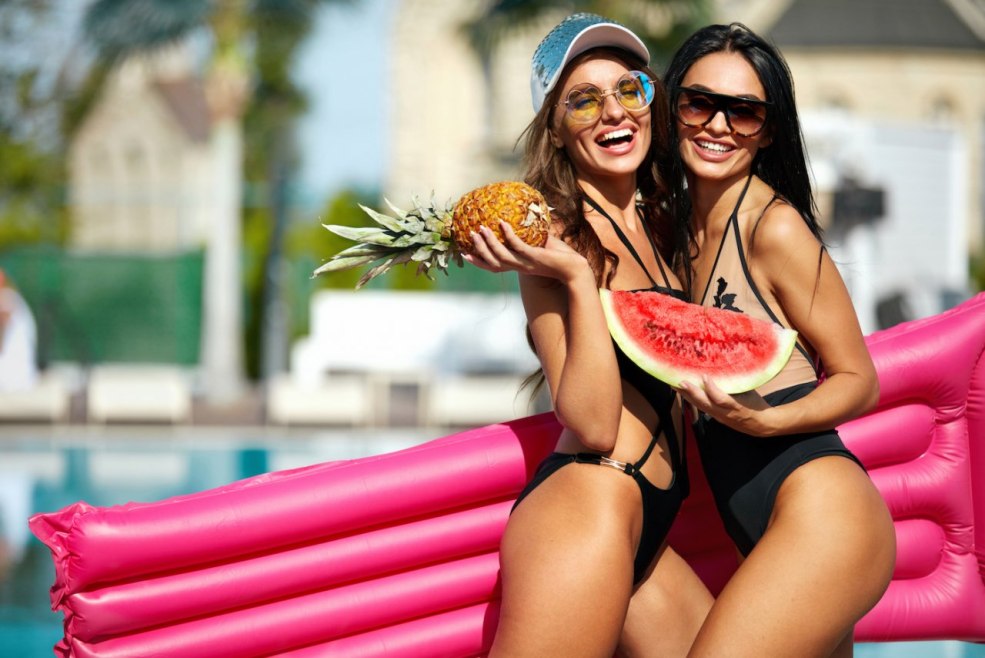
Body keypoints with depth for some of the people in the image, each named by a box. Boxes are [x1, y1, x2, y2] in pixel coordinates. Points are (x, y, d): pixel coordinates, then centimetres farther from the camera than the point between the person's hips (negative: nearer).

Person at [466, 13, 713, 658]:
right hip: (583, 505, -9)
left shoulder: (652, 228, 15)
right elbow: (593, 424, -17)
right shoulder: (558, 237, -9)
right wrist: (578, 278, -22)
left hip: (643, 537, 9)